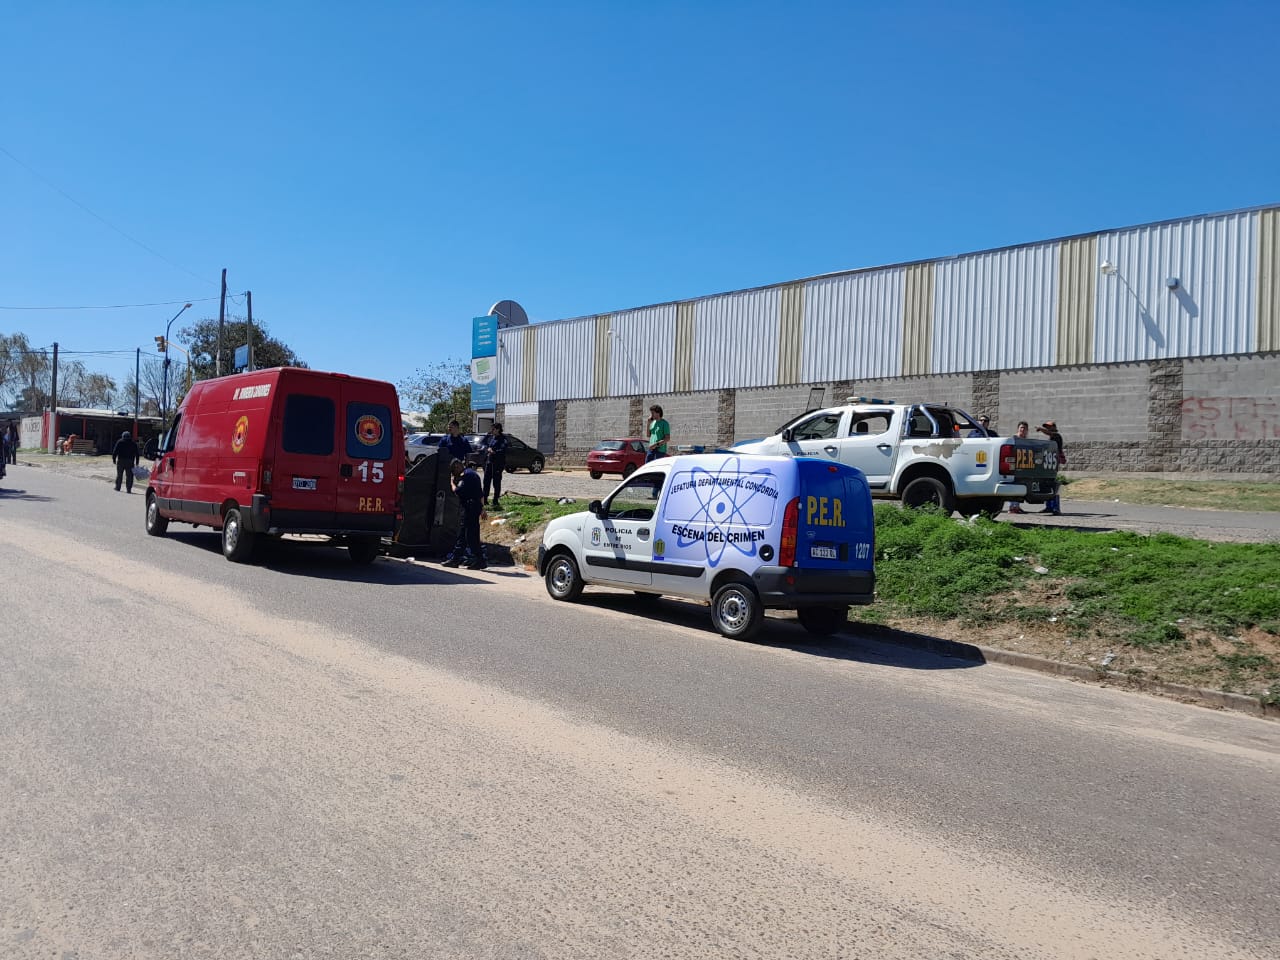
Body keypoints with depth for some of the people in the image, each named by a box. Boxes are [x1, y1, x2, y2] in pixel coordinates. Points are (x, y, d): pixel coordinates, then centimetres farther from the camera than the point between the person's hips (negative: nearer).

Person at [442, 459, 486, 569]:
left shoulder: (466, 475, -13)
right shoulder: (472, 473, 19)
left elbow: (457, 491, -17)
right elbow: (481, 493, 24)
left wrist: (453, 482, 0)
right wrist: (482, 507, 27)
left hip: (470, 507, -10)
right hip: (476, 506, 10)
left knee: (471, 536, -8)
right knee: (462, 534, 15)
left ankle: (480, 561, -6)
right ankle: (455, 558, 22)